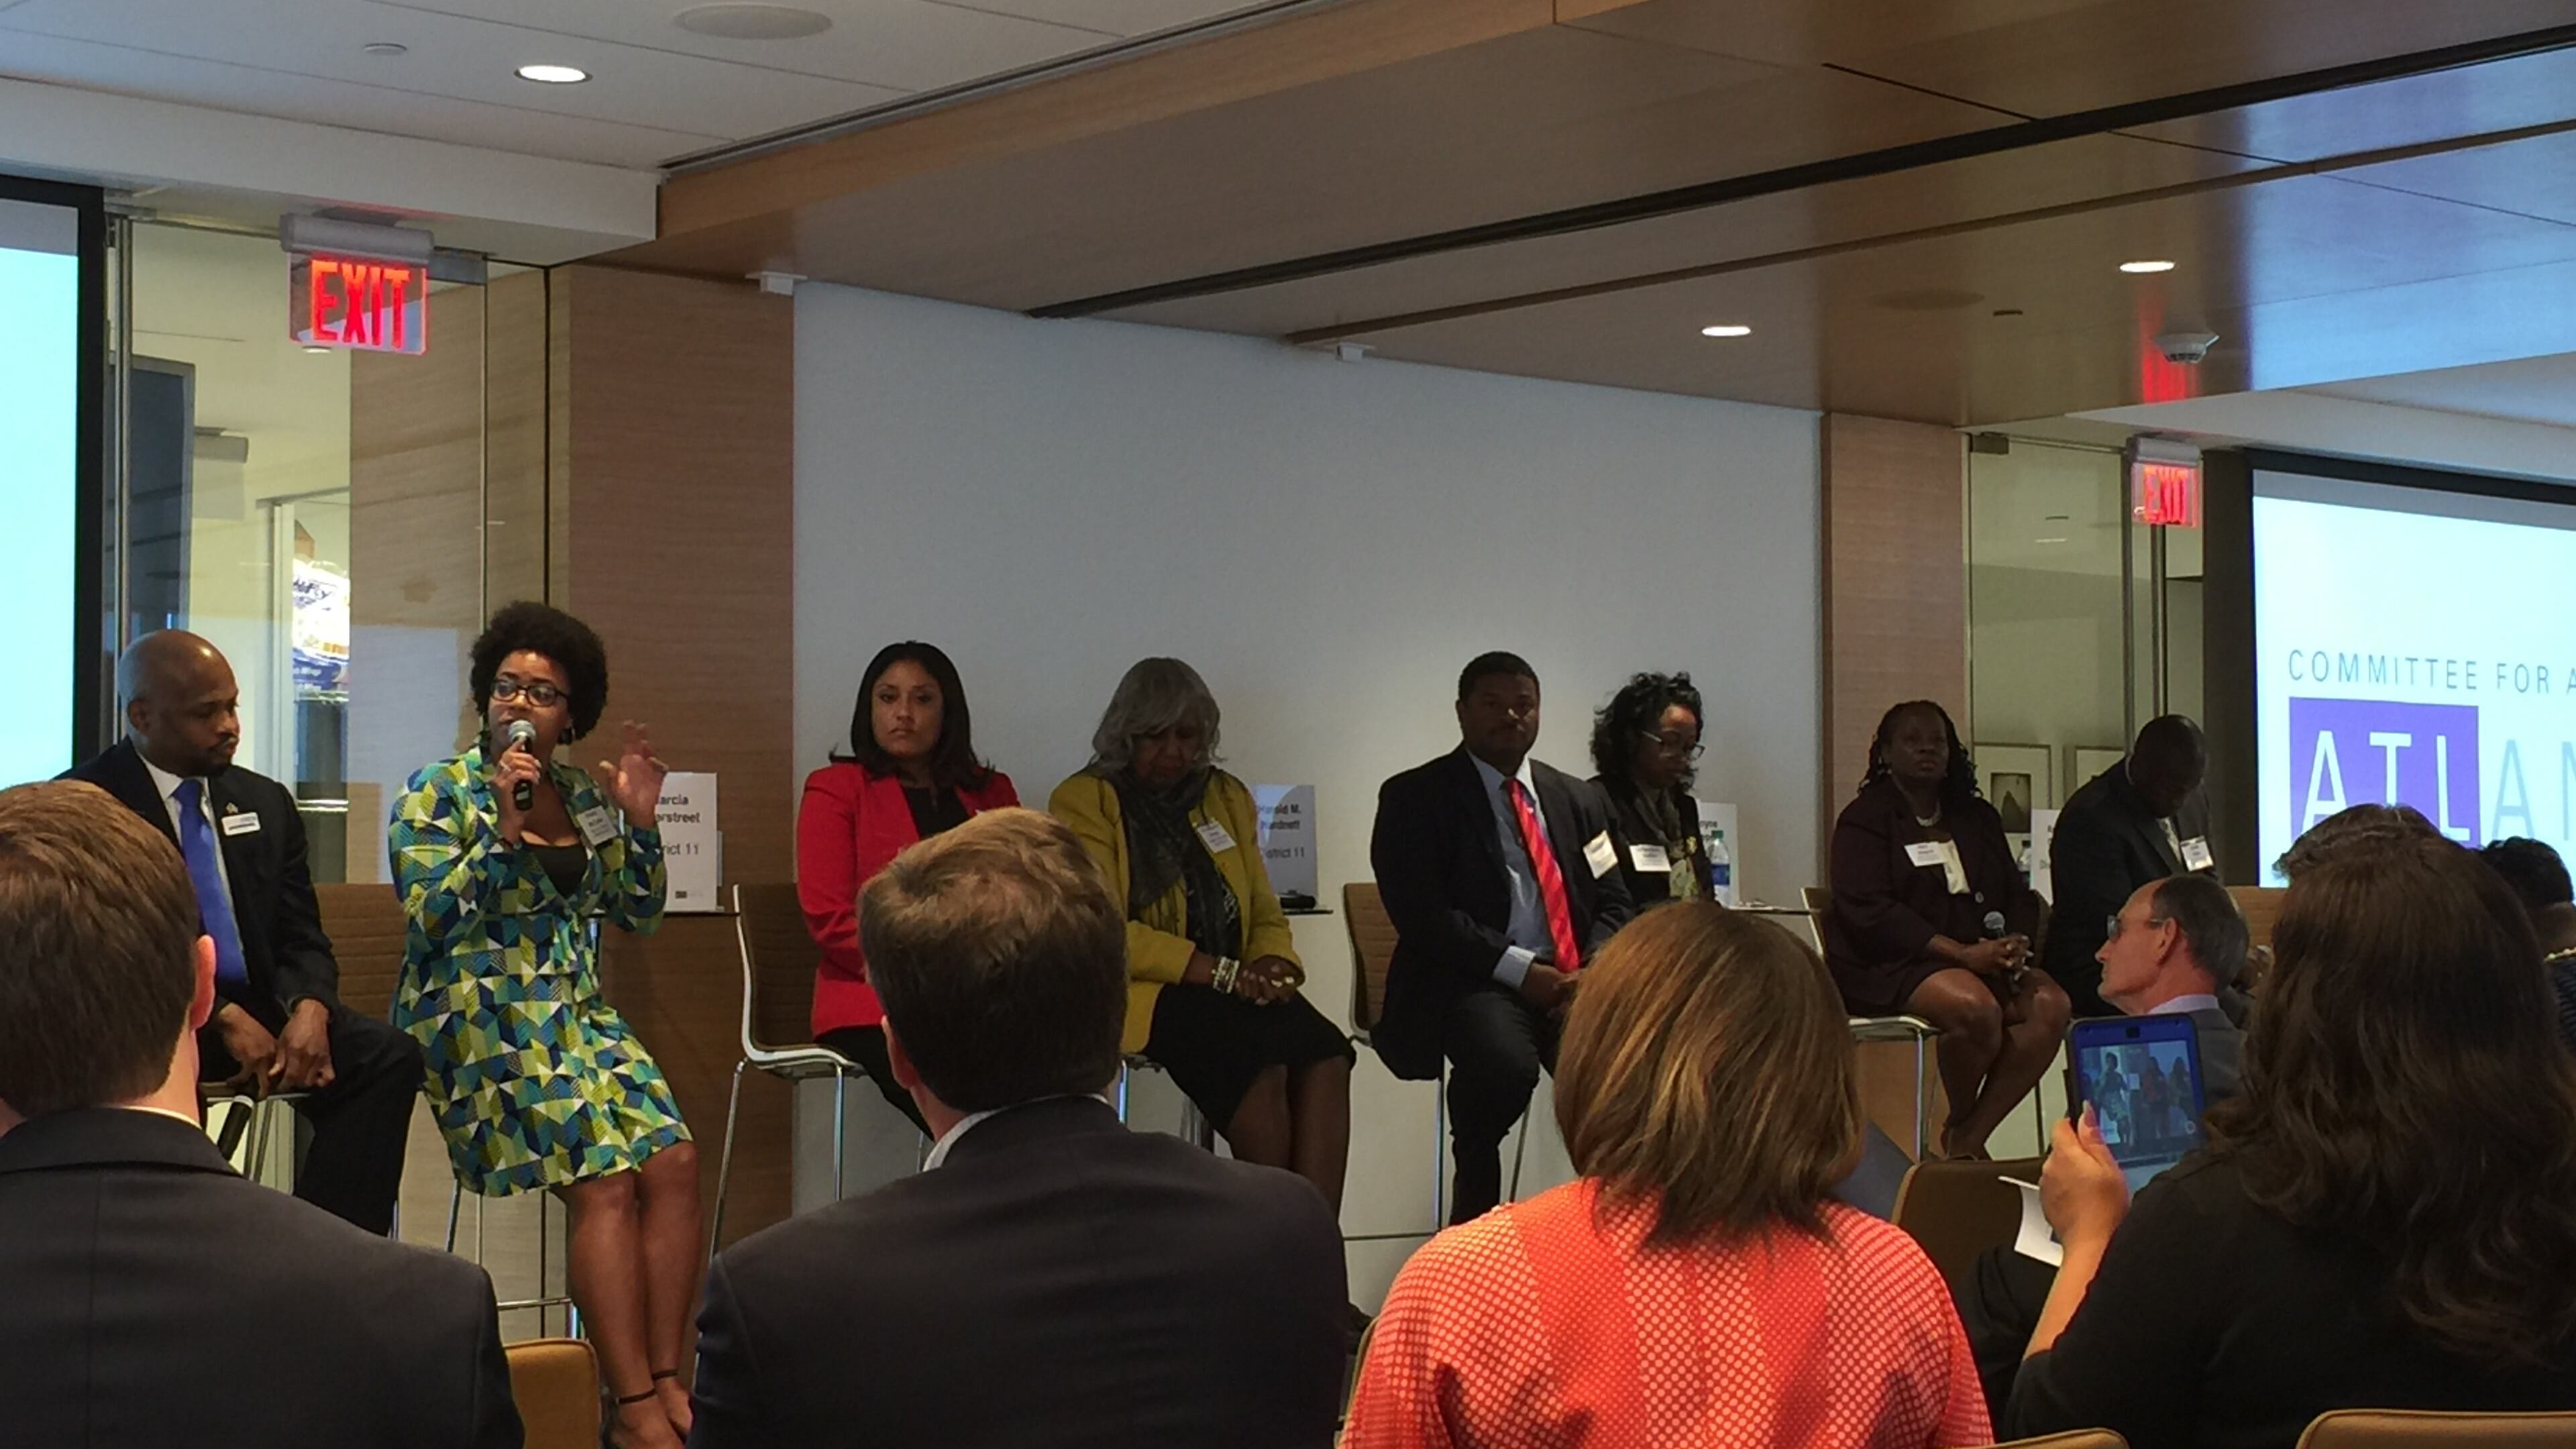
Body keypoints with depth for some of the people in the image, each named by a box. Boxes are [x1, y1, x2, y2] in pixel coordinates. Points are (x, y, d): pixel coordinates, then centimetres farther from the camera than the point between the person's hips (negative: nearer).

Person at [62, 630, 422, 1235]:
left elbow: (302, 939, 13)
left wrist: (309, 1010, -11)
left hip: (257, 1012, 6)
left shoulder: (265, 803, 16)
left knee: (387, 1055, -21)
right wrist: (223, 1020, -21)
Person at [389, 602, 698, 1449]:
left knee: (673, 1158, -19)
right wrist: (504, 828, -17)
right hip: (479, 1020, -5)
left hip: (577, 1013, 5)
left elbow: (638, 915, 15)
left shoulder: (584, 801, 15)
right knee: (605, 1178, -24)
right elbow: (430, 918, -10)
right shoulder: (437, 797, 0)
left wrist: (640, 826, 0)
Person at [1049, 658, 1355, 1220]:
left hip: (1231, 992, 5)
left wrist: (1273, 965, -6)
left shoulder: (1227, 797, 20)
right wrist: (1220, 972, -18)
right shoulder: (1084, 801, 1)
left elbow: (1266, 915, 20)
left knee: (1326, 1056, -27)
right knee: (1261, 1064, -34)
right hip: (1137, 991, -5)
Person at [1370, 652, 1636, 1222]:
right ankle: (1473, 1225, -15)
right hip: (1471, 981, -4)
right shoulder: (1414, 798, 4)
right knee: (1504, 1063, -37)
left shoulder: (1578, 800, 20)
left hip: (1573, 981, 4)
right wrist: (1521, 971, -16)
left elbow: (1613, 903, 16)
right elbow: (1422, 915, -7)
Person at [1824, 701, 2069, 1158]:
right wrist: (1963, 954, -21)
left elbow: (2018, 895, 18)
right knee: (1976, 1007, -34)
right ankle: (1957, 1128, -8)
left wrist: (2012, 945, -7)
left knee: (2050, 1004, -22)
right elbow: (1870, 913, -13)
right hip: (1888, 966, -6)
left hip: (1981, 959, 6)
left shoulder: (1978, 818, 21)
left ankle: (1970, 1137, -19)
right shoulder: (1864, 820, 0)